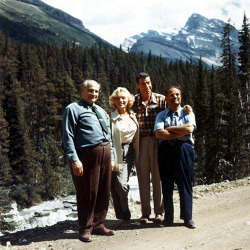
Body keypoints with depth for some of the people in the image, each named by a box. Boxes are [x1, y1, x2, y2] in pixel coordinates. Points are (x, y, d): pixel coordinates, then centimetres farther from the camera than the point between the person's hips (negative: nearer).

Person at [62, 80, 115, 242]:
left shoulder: (101, 111, 22)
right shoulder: (73, 109, -1)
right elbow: (68, 137, -9)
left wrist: (111, 157, 16)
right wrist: (74, 159, -18)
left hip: (105, 153, 7)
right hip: (88, 154, -7)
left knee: (104, 192, 13)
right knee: (88, 193, 0)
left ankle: (98, 224, 28)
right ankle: (86, 229, 17)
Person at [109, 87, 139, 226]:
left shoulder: (133, 117, 11)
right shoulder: (111, 118, -4)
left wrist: (137, 156, 13)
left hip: (129, 153, 3)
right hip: (117, 153, -3)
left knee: (122, 183, -6)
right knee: (118, 185, -9)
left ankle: (124, 215, 13)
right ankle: (124, 216, 10)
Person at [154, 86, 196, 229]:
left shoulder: (188, 113, 15)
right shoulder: (161, 115, 15)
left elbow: (189, 128, -6)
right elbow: (159, 133, -3)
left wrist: (169, 128, -2)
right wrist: (180, 133, -7)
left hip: (184, 149, 0)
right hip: (166, 149, 1)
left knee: (185, 184, 1)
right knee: (167, 185, 3)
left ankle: (187, 217, 11)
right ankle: (168, 217, 12)